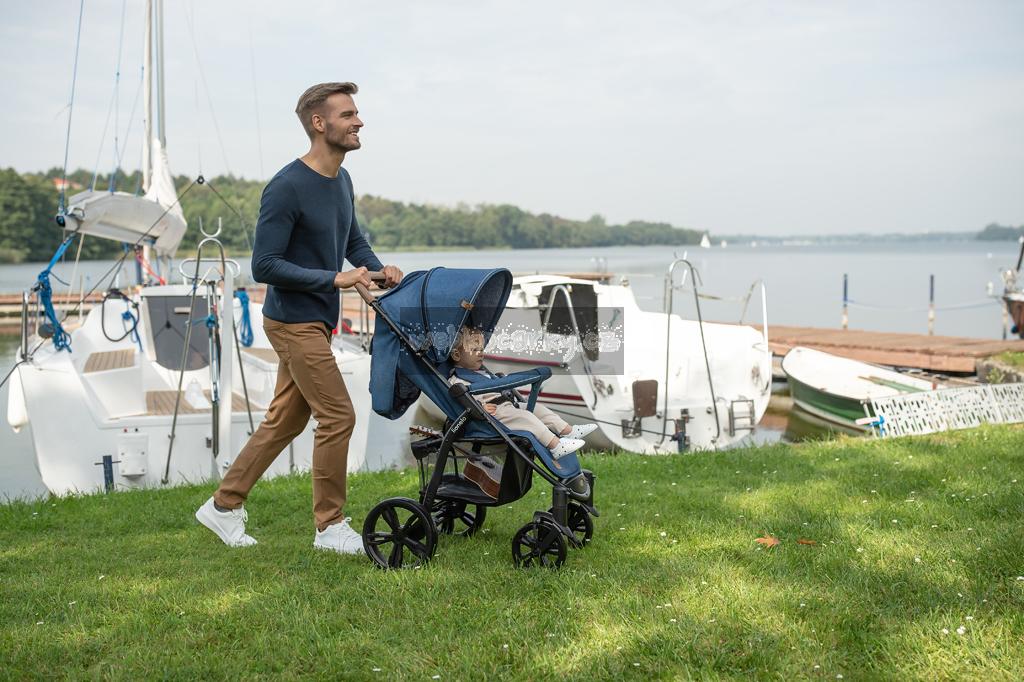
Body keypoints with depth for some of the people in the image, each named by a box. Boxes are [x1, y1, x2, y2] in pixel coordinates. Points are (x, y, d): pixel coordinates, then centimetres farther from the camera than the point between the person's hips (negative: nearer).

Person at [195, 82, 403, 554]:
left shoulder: (341, 180, 8)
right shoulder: (287, 188, -19)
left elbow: (353, 240, 23)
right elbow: (264, 266, -20)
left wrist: (378, 269, 3)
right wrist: (334, 278, -23)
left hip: (317, 321, 9)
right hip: (294, 322, -9)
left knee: (285, 421, 13)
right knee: (337, 416, -7)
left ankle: (224, 505, 24)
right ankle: (330, 527, 7)